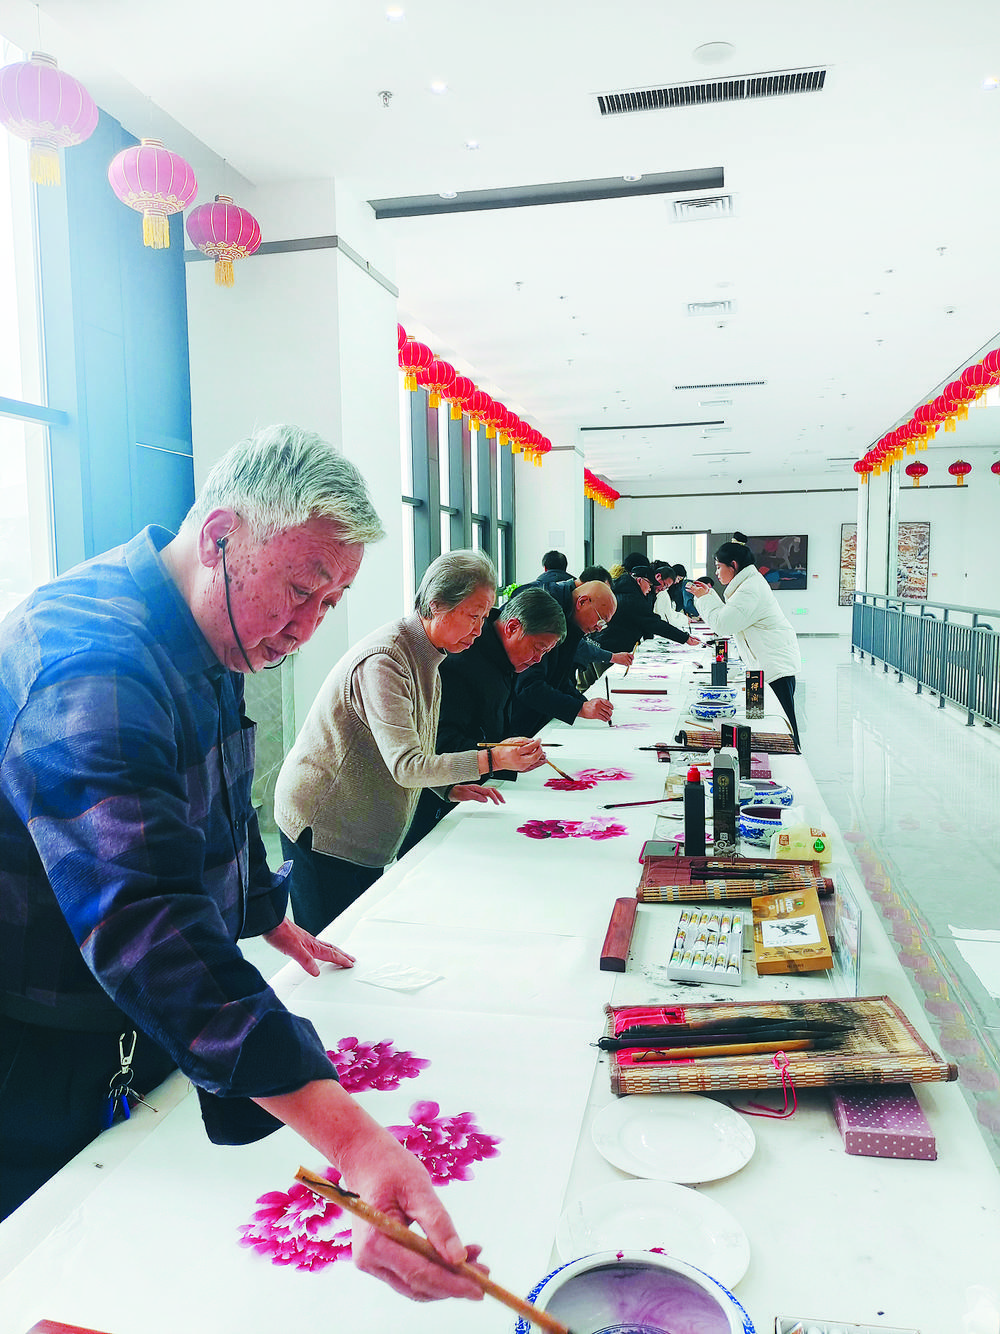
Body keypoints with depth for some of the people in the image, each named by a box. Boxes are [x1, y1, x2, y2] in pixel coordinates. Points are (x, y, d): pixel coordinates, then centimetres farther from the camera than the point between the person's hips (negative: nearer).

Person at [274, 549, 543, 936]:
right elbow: (406, 767, -28)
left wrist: (450, 787, 1)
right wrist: (492, 759, -31)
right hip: (321, 827, -9)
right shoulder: (383, 661, -24)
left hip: (363, 828, 9)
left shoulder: (423, 656, 7)